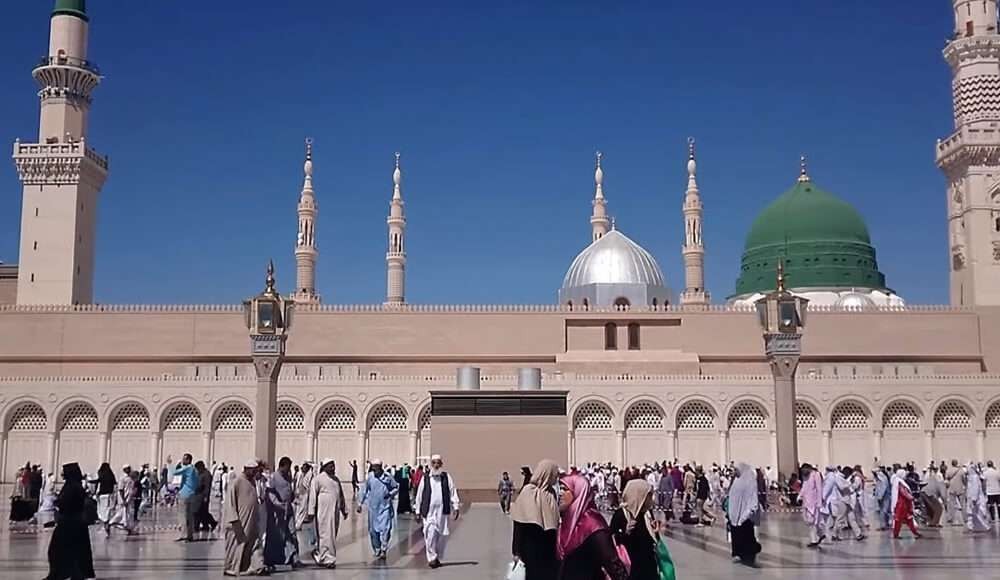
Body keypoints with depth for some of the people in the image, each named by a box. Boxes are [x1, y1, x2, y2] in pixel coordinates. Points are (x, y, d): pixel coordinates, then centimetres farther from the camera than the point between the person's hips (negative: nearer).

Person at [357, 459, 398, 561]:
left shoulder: (387, 477, -5)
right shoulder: (369, 476, -1)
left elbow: (396, 488, 6)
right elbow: (364, 490, 9)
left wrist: (390, 494, -12)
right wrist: (360, 503, 9)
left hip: (385, 507, -2)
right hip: (373, 507, 2)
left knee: (385, 529, -11)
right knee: (373, 530, 8)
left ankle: (383, 550, -3)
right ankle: (377, 550, 22)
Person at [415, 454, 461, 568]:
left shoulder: (447, 477, 7)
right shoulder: (425, 479, 6)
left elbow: (453, 493, 3)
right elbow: (419, 495, 10)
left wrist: (456, 507, -5)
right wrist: (418, 511, 9)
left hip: (443, 511, 1)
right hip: (429, 511, -1)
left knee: (443, 535, 4)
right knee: (430, 534, -12)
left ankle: (438, 557, 20)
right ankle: (432, 558, -5)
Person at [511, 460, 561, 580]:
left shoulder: (551, 493, 4)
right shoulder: (527, 492, -12)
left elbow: (555, 523, 10)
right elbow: (519, 524, -12)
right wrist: (516, 551, -13)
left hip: (548, 549, 5)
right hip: (531, 548, -5)